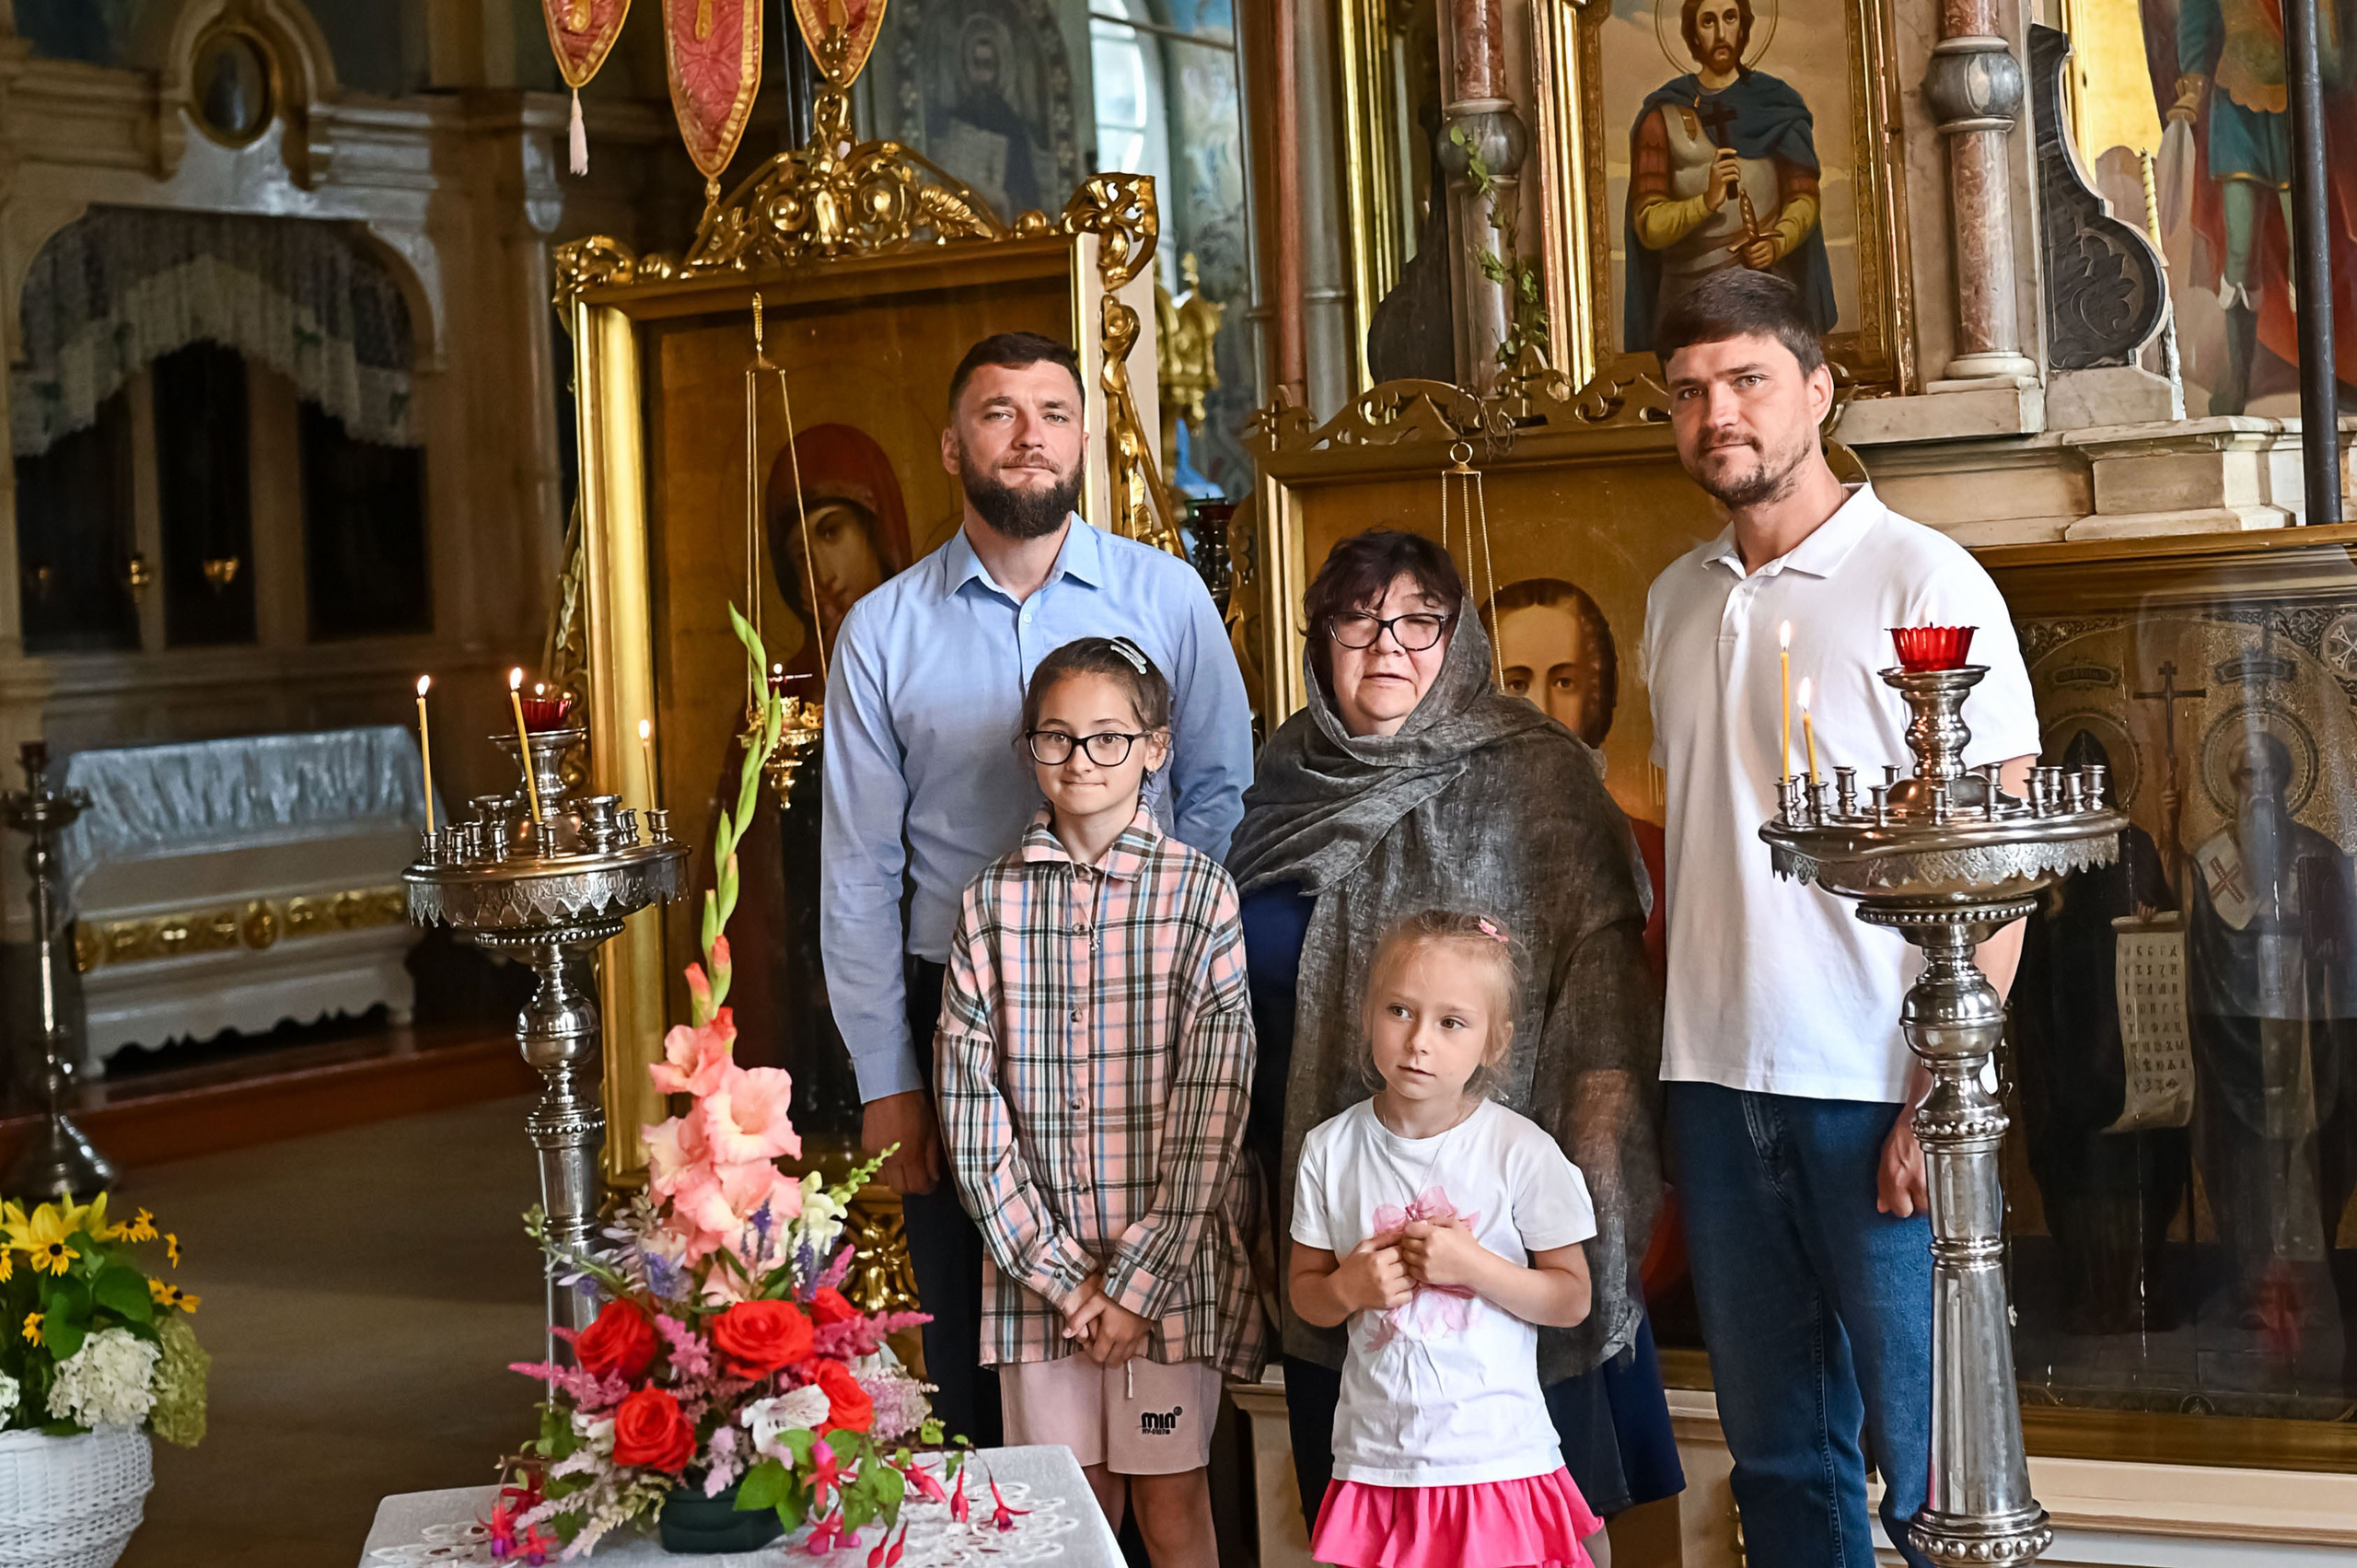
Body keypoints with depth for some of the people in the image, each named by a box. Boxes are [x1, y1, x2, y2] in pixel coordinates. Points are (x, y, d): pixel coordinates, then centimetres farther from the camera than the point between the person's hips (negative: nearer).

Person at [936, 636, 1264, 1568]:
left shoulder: (1199, 893, -3)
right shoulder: (992, 902, 3)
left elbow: (1211, 1104, -7)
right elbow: (971, 1104, 0)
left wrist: (1139, 1280, -11)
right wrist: (1056, 1271, -8)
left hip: (1169, 1260, -2)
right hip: (1037, 1264, 2)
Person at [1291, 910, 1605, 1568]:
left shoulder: (1520, 1151, -8)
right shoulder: (1330, 1150, 0)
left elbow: (1571, 1299, -3)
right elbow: (1304, 1293, 9)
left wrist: (1471, 1266, -16)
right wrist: (1350, 1288, -12)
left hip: (1495, 1457, -2)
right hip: (1375, 1458, 2)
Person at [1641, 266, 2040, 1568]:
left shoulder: (1923, 580, -7)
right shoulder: (1677, 602, 12)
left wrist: (1942, 1095, -16)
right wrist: (1674, 1052, 9)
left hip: (1876, 1093, -6)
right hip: (1717, 1084, 6)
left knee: (1930, 1458, 0)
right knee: (1776, 1450, 13)